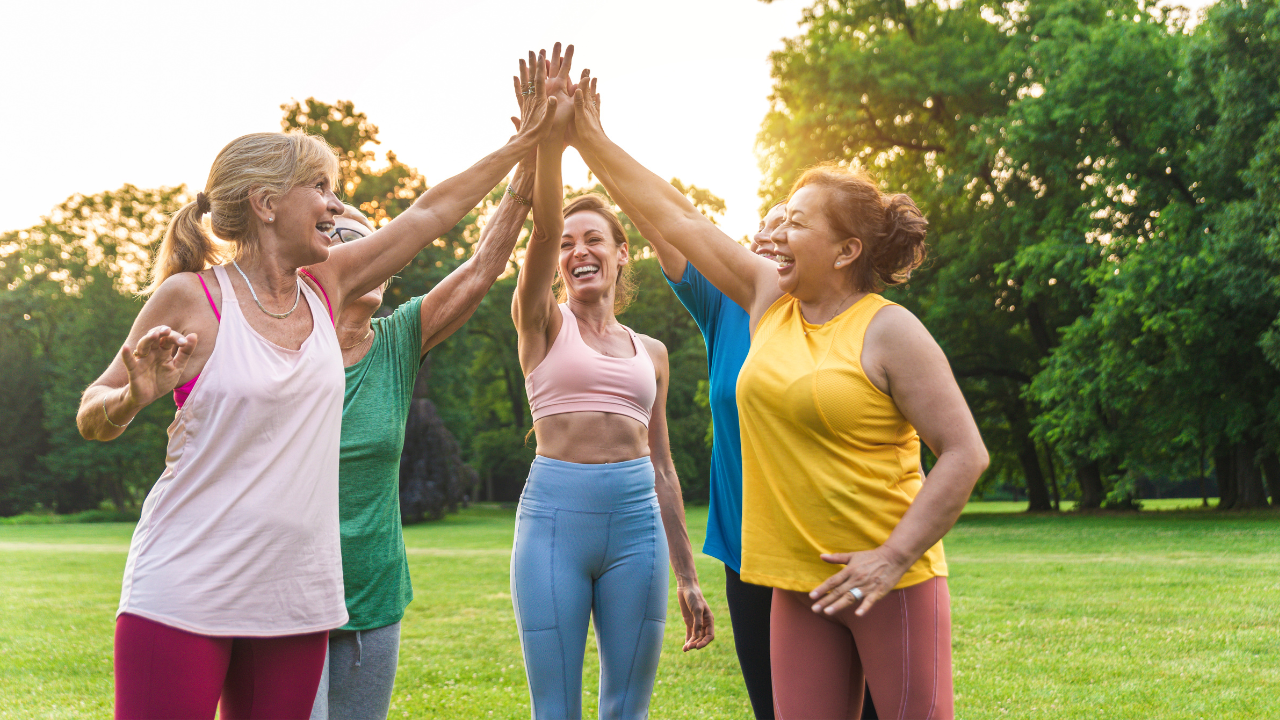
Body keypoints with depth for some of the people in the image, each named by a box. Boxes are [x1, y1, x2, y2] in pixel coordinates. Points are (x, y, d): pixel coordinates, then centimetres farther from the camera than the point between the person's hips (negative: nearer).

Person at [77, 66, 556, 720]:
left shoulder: (326, 288, 8)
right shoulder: (190, 298, -7)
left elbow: (432, 211, 15)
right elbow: (92, 417, 1)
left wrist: (526, 140, 20)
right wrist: (134, 398, -22)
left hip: (297, 595, 5)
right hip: (183, 597, -5)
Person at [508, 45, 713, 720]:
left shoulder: (651, 352, 14)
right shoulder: (542, 326, 5)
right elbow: (541, 225, -13)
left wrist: (687, 578, 15)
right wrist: (551, 132, -28)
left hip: (636, 523, 3)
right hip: (554, 515, -3)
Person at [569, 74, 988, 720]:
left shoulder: (889, 332, -10)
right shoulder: (769, 299, 7)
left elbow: (965, 454, -12)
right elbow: (676, 216, 12)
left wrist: (894, 557, -17)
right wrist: (590, 141, 13)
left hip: (893, 582, -5)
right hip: (800, 582, 6)